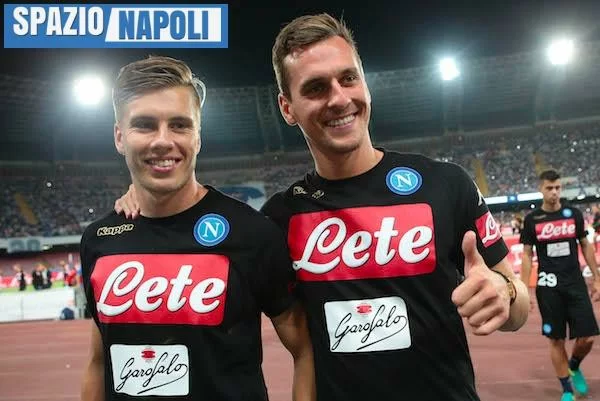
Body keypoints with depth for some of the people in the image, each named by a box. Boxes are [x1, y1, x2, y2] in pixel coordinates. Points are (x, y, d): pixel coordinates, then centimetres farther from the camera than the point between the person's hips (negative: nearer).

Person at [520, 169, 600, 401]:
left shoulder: (574, 214, 3)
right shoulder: (532, 219, -2)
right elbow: (527, 255, 1)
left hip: (576, 285, 2)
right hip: (548, 287, -1)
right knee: (556, 340, 4)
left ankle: (574, 367, 33)